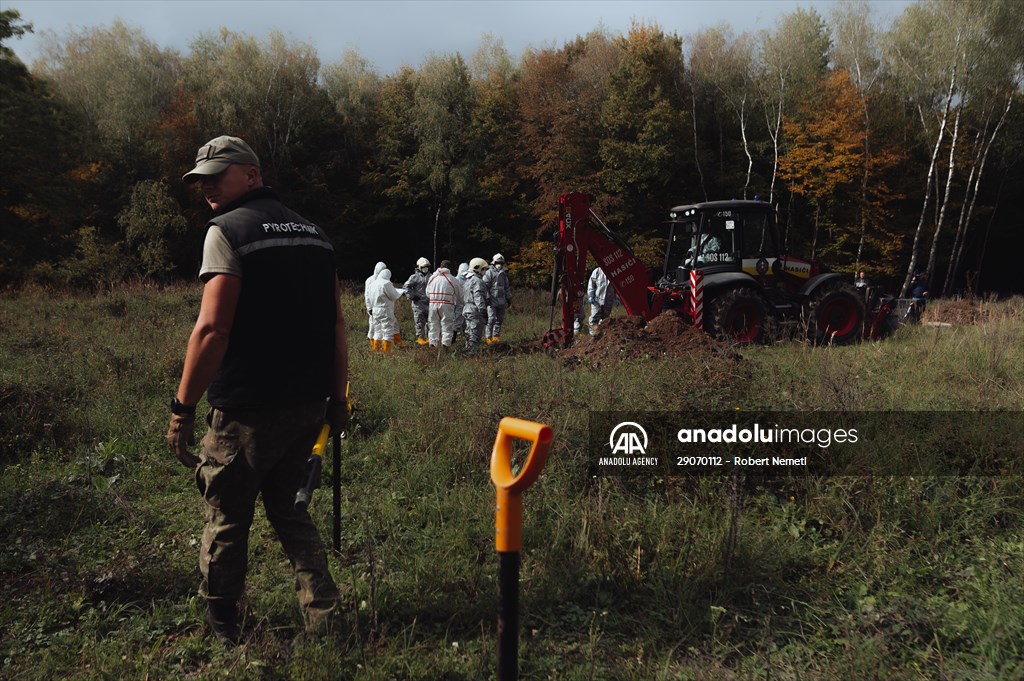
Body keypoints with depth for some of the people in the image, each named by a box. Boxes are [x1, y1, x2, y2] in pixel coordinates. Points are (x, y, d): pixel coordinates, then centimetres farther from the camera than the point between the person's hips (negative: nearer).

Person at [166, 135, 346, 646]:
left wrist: (182, 408, -13)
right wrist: (338, 396, 17)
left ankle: (221, 621, 28)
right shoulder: (312, 231, 13)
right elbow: (336, 325, 12)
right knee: (288, 507, 21)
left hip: (249, 408, -7)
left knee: (227, 516, 12)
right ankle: (322, 614, 18)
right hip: (310, 404, 7)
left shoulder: (227, 230, -8)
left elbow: (212, 329, -18)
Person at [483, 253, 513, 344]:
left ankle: (496, 336, 18)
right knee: (491, 319, -10)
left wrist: (509, 298, 22)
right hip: (491, 301, -7)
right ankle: (489, 337, -5)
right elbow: (485, 286, -9)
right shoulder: (489, 273, -3)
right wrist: (487, 298, -16)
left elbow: (507, 288, 26)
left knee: (500, 319, 9)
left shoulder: (504, 274, 18)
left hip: (501, 301, 7)